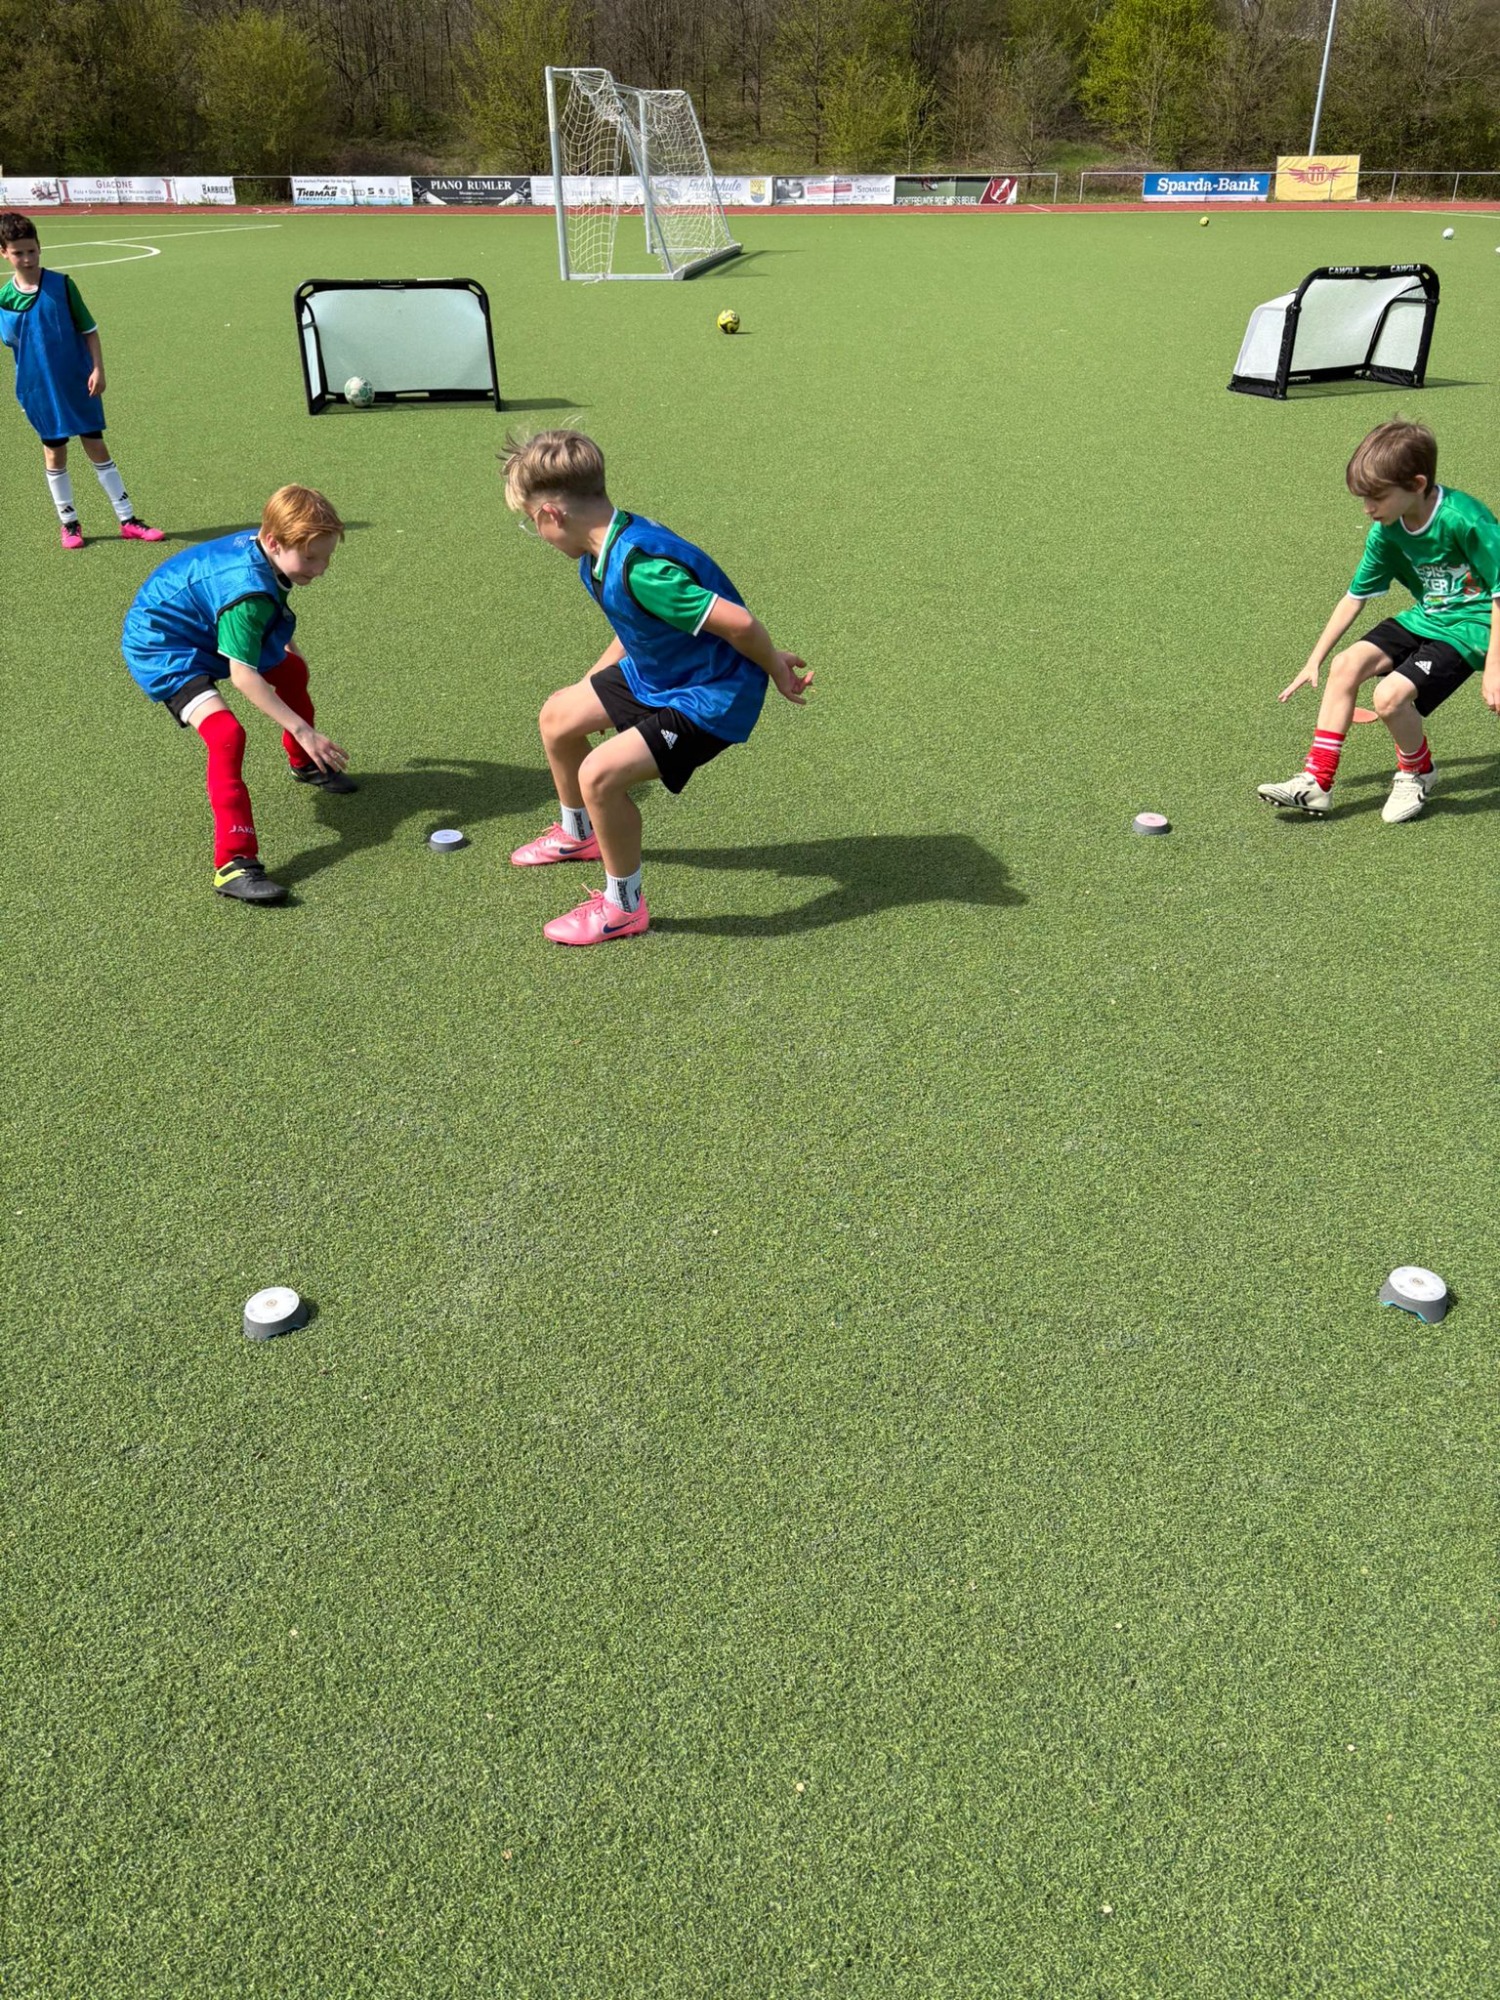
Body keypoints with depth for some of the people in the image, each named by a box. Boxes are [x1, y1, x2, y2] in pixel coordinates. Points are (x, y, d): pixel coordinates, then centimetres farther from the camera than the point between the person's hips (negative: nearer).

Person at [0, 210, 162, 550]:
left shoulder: (62, 285, -6)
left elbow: (89, 330, -1)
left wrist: (98, 369, -9)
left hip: (79, 383, -1)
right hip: (40, 390, 1)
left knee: (97, 447, 4)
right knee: (54, 452, 9)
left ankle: (128, 520, 10)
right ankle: (69, 523, 20)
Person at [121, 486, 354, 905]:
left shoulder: (263, 549, -10)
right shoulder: (247, 590, -37)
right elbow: (243, 677, -36)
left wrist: (285, 645, 31)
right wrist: (304, 731, -35)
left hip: (205, 630, 10)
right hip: (159, 647, -10)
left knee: (292, 670, 20)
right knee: (226, 733, -28)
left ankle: (304, 764, 47)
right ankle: (233, 864, -30)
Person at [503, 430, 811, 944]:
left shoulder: (640, 569, -35)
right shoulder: (601, 554, -4)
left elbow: (738, 622, -33)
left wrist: (774, 668, -15)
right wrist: (596, 676, 22)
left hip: (712, 696, -10)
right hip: (653, 673, 10)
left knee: (601, 773, -24)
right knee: (558, 716, 19)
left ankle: (622, 906, -1)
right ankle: (577, 833, 45)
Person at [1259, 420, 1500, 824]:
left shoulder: (1463, 519, -24)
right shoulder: (1386, 531, -3)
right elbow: (1355, 596, 8)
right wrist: (1314, 661, 8)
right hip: (1425, 617, 7)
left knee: (1391, 695, -24)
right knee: (1347, 665, -10)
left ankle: (1417, 774, 8)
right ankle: (1316, 782, -7)